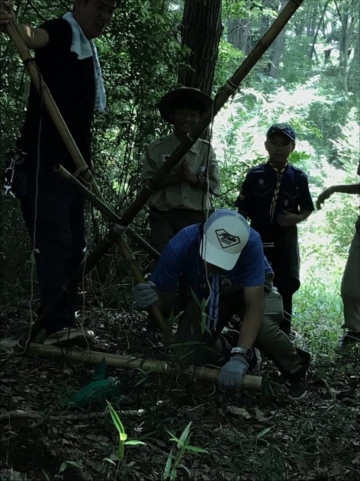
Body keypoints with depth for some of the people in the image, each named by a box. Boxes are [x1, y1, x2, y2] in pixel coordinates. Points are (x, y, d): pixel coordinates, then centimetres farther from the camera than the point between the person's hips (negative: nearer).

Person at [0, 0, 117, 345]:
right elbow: (35, 37, -31)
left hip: (73, 162, 9)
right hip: (47, 161, -9)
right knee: (54, 241, -14)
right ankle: (58, 326, -16)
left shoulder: (88, 50, 21)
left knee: (73, 245, 10)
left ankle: (62, 323, 17)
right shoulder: (60, 32, -5)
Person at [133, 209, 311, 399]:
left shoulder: (251, 243, -40)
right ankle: (231, 345, 16)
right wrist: (147, 298, -47)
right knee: (190, 354, -16)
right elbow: (159, 292, -22)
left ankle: (295, 370, 0)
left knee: (262, 327, -32)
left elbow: (254, 306, -39)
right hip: (205, 294, 2)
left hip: (251, 289, -2)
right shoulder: (180, 247, -35)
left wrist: (239, 357, -49)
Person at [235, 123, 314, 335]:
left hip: (286, 239, 1)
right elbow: (243, 210, 1)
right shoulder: (255, 175, -2)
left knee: (285, 290, 4)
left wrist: (296, 218, -15)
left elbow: (307, 210, 5)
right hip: (259, 237, 0)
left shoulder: (298, 177, 0)